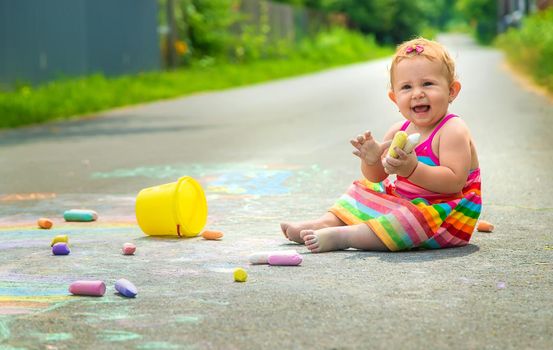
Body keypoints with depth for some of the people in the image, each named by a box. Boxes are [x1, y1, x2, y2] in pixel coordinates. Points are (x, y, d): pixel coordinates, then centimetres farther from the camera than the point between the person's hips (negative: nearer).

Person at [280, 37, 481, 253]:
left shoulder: (453, 131, -18)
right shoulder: (399, 131, 4)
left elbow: (454, 182, -29)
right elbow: (376, 177, 10)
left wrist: (412, 169, -40)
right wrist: (371, 159, -14)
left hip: (444, 213, -9)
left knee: (414, 217, -36)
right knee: (364, 190, 18)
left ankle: (342, 236, -35)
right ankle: (328, 222, 1)